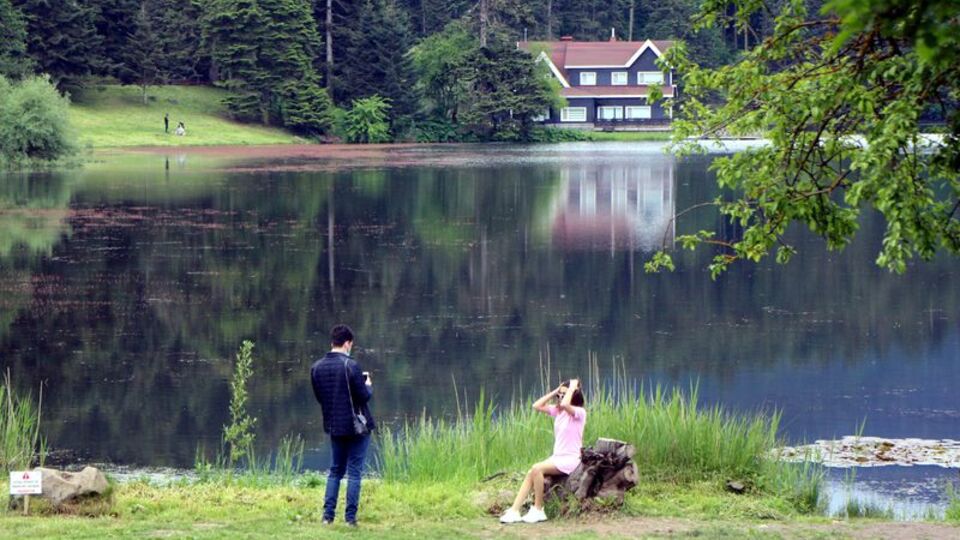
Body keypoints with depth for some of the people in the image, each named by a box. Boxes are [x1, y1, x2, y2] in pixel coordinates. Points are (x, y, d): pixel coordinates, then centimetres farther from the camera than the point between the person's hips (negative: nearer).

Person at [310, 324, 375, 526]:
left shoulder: (316, 367, 0)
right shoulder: (351, 366, -17)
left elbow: (319, 396, 10)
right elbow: (364, 396, -13)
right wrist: (368, 385, 7)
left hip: (333, 426, 5)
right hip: (356, 426, -5)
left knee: (336, 470, 17)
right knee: (354, 471, 2)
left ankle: (328, 515, 10)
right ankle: (350, 517, 1)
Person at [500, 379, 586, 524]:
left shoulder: (579, 413, -11)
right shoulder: (557, 411, 12)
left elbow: (564, 404, -31)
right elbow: (537, 406, 7)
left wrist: (572, 388, -17)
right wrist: (555, 392, 5)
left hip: (570, 459, -8)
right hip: (556, 457, 8)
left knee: (536, 469, -27)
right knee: (530, 474, -14)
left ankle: (538, 510, -18)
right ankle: (514, 511, -21)